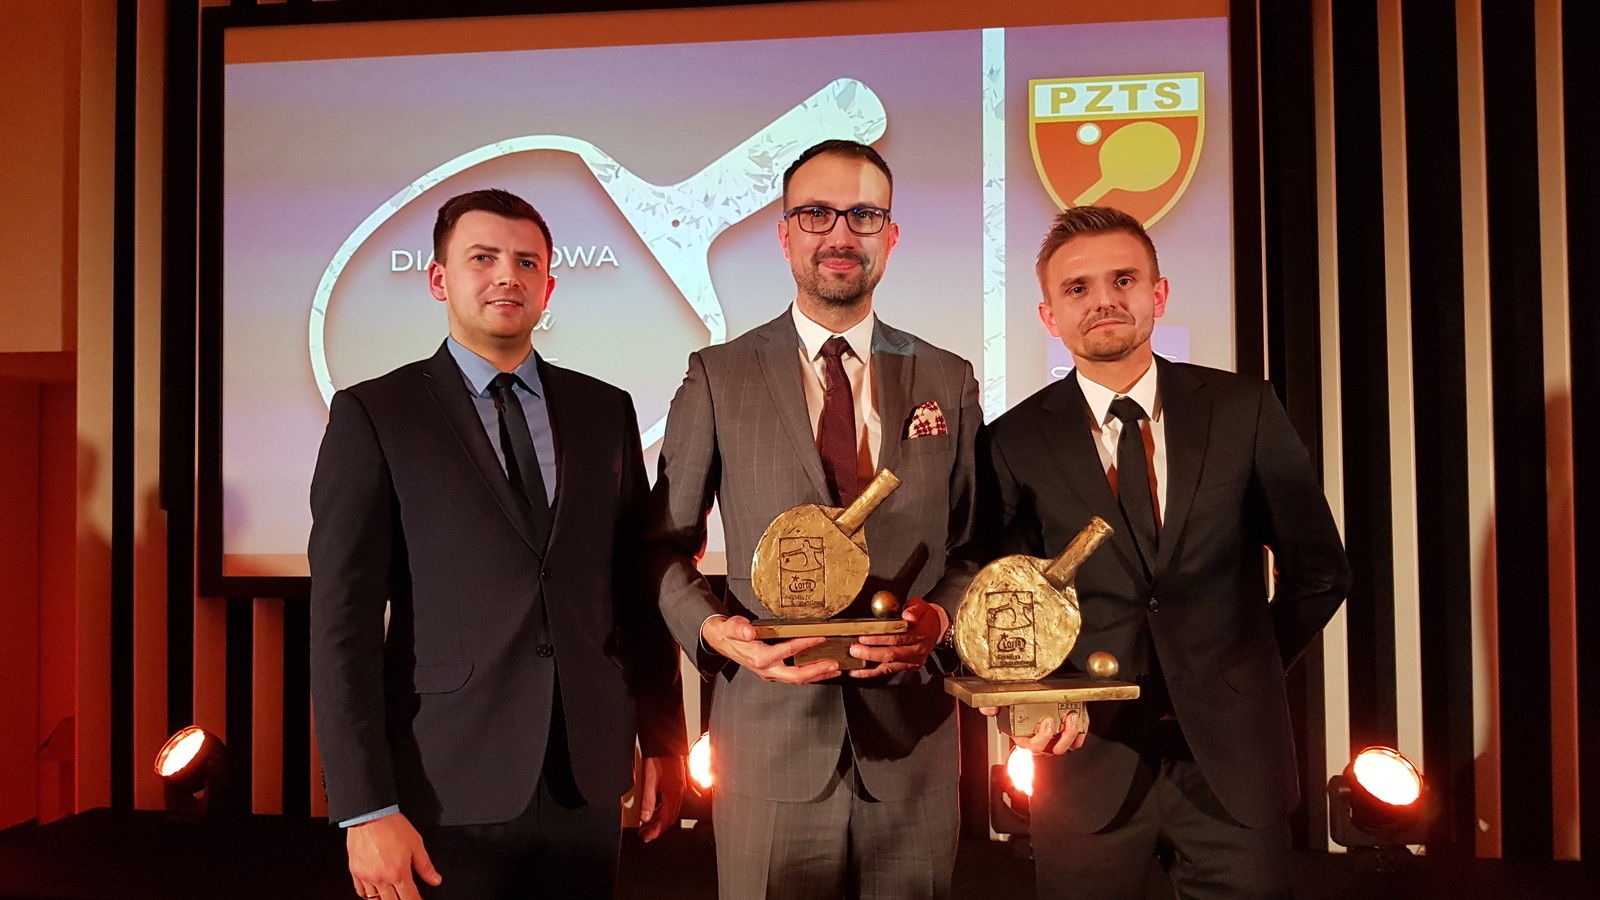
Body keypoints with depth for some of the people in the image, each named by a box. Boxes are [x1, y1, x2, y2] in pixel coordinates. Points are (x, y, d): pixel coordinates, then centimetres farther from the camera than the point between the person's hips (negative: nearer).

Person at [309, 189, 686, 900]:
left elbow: (639, 587, 10)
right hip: (448, 790, -3)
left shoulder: (606, 411, 8)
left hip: (587, 783, 3)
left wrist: (663, 741, 8)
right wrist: (366, 810, -12)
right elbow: (342, 623, -8)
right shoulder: (372, 416, -3)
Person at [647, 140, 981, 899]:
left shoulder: (948, 380, 6)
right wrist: (711, 628, -13)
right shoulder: (718, 378, 0)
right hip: (769, 742, -1)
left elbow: (977, 544, 9)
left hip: (913, 745, 2)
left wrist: (941, 615, -10)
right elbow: (666, 545, 4)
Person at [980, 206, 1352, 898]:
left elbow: (1319, 572, 7)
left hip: (1234, 758, 1)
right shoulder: (1014, 444, -4)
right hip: (1091, 758, -1)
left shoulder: (1244, 410, -1)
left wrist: (1245, 673, 5)